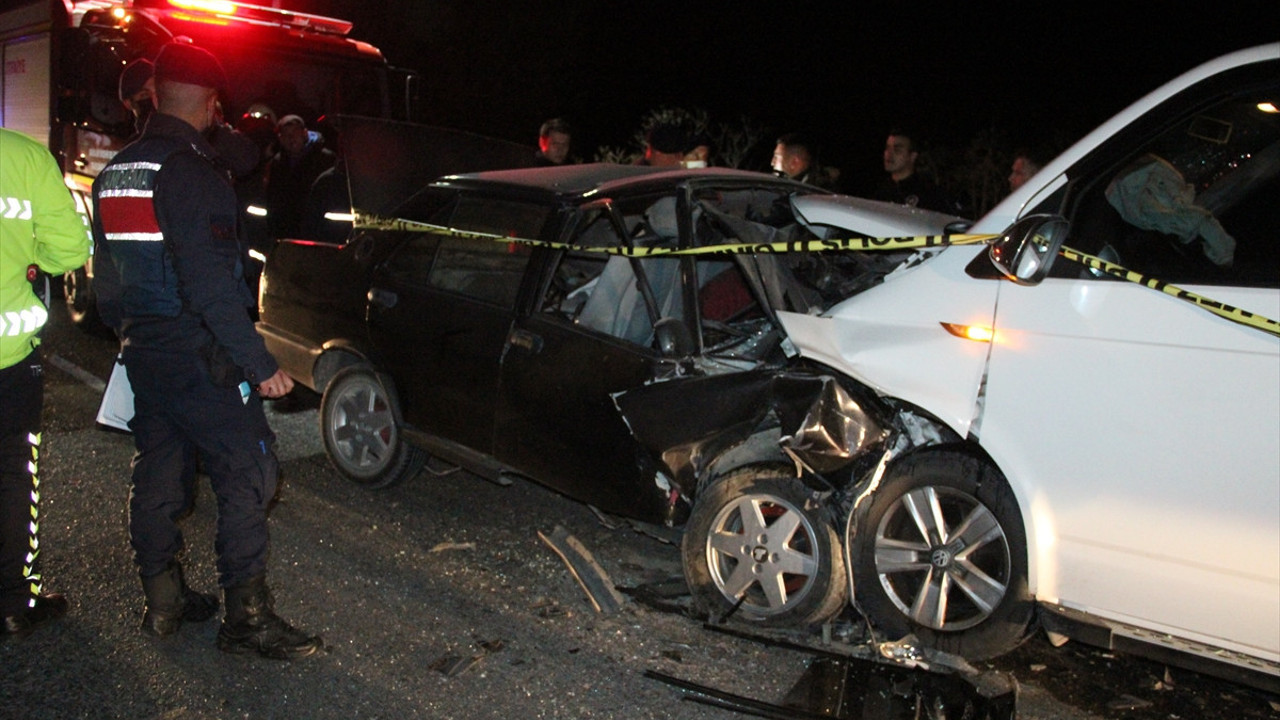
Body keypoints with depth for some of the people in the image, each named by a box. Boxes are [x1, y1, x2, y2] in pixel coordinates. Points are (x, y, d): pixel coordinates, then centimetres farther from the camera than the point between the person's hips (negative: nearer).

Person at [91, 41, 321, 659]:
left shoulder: (114, 174, 11)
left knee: (156, 473, 16)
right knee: (248, 475, -3)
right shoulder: (191, 173, -17)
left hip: (144, 354, 9)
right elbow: (211, 283, -24)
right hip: (198, 358, -9)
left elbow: (105, 277, 18)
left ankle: (162, 601, 28)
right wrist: (260, 364, -21)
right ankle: (247, 616, 0)